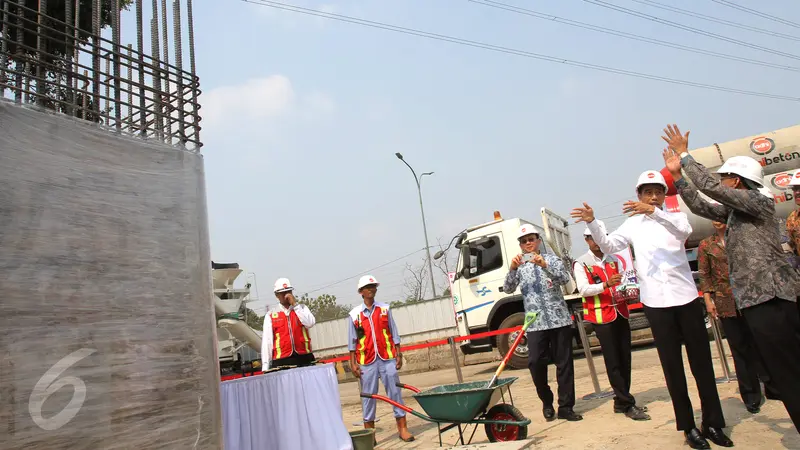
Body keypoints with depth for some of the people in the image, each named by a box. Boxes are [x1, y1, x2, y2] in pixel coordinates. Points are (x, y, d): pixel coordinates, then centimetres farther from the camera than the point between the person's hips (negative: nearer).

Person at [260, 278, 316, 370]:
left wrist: (295, 304, -7)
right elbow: (266, 341, 4)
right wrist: (265, 367, -1)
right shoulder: (270, 315, 7)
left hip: (304, 358, 1)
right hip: (282, 361, -1)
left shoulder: (302, 308, 13)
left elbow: (310, 323, -6)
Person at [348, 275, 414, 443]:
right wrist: (353, 363, 0)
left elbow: (394, 334, 6)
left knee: (395, 392, 3)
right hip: (366, 361, -1)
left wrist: (398, 355, 2)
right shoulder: (354, 314, 1)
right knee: (368, 396, 5)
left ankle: (402, 428, 11)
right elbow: (352, 341, 3)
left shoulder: (385, 309, 5)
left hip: (387, 358, 1)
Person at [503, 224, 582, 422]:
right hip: (535, 324, 1)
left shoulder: (552, 259, 6)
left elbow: (565, 279, -11)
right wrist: (512, 269, -21)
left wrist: (545, 265, -27)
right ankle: (547, 402, 13)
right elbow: (507, 289, -3)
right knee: (535, 363, -9)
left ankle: (565, 407, 12)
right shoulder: (519, 266, 11)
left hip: (559, 320, -1)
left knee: (564, 363, 2)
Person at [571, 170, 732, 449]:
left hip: (685, 297, 0)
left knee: (701, 361, 6)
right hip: (655, 302, 0)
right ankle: (688, 426, 15)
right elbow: (608, 246, -2)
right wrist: (592, 223, -20)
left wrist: (653, 212, -35)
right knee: (672, 364, 6)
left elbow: (684, 230, -18)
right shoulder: (633, 224, 8)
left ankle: (713, 423, 19)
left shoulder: (675, 217, 5)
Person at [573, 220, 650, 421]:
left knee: (625, 359, 10)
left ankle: (621, 401, 22)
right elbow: (583, 290, -15)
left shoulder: (613, 260, 14)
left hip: (620, 313, 6)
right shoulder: (581, 263, -5)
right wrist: (605, 285, -30)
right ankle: (627, 404, 2)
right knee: (613, 362, -3)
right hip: (601, 317, -6)